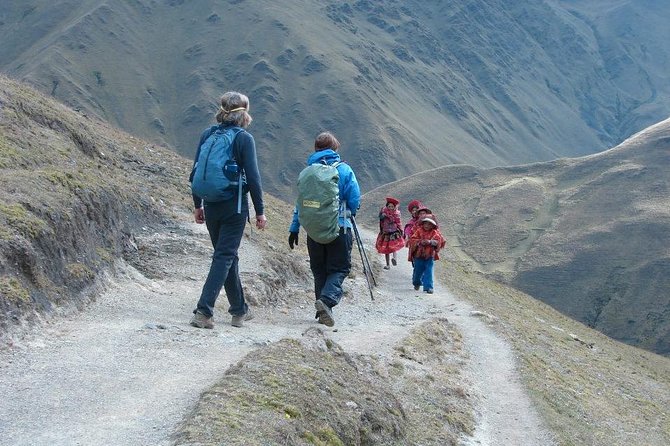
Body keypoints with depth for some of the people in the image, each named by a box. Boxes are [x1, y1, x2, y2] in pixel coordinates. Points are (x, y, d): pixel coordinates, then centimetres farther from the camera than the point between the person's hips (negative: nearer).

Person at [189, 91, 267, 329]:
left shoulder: (207, 134, 5)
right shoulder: (244, 138, -9)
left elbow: (196, 172, 7)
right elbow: (253, 178, -11)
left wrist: (197, 205, 15)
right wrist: (260, 211, -4)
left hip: (211, 207, 5)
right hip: (235, 207, -5)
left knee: (227, 255, 17)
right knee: (224, 256, -2)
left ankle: (240, 310, 28)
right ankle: (204, 311, -14)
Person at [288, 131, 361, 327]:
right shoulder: (344, 169, -2)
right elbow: (355, 200, -3)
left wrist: (294, 229, 10)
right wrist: (349, 214, 18)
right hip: (340, 228, -3)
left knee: (319, 269, 15)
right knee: (339, 268, 3)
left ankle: (323, 311, 12)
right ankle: (327, 299, -23)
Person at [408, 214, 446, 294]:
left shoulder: (435, 232, -2)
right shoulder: (419, 231, -2)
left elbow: (439, 241, -12)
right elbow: (412, 239, -6)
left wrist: (430, 242, -27)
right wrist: (420, 242, -21)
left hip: (430, 256, -1)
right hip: (419, 255, 1)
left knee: (428, 272, -7)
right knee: (418, 271, 13)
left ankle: (428, 287, -5)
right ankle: (417, 283, 40)